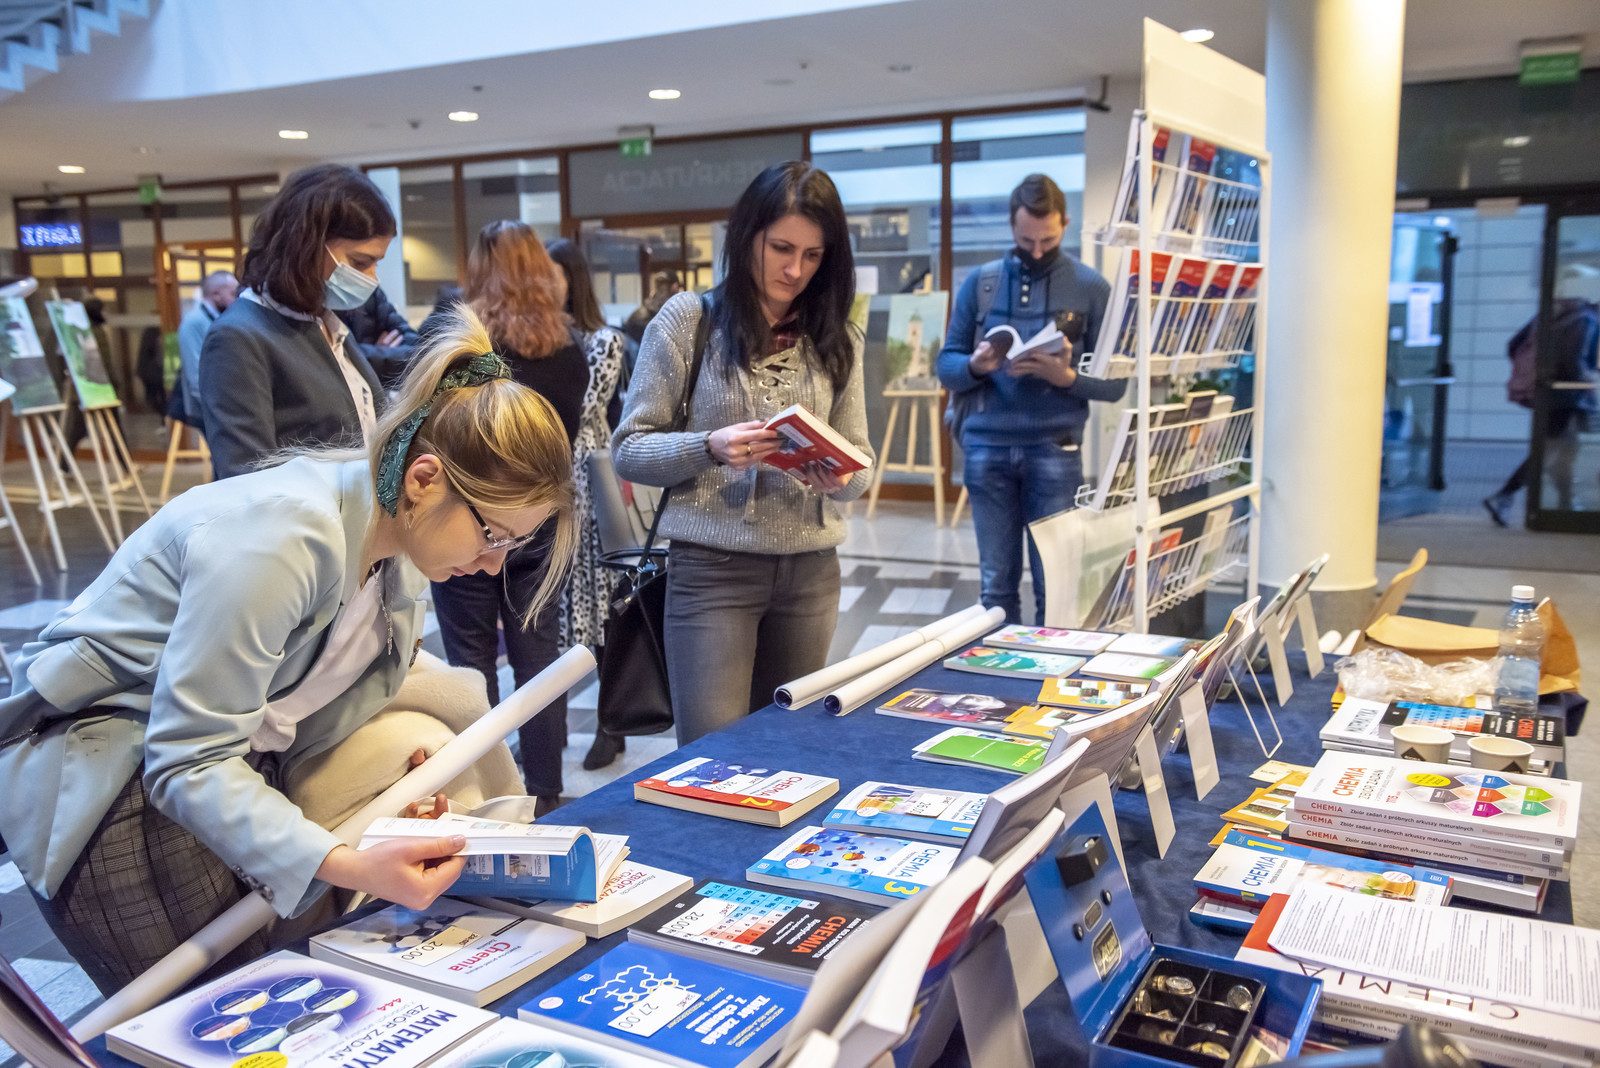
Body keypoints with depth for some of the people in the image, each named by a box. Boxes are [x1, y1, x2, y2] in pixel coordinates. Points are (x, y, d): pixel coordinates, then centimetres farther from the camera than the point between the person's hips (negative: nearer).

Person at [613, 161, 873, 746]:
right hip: (712, 569, -4)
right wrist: (710, 448, -22)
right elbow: (628, 450, -4)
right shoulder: (688, 319, -3)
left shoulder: (834, 339, 8)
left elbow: (860, 460, 9)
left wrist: (840, 476, -15)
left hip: (810, 571, 4)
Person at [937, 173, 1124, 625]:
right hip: (987, 447, 2)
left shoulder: (1090, 288, 3)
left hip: (1054, 449, -2)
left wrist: (1067, 377, -18)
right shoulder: (980, 282, 9)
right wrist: (975, 366, -14)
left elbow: (1114, 383, 1)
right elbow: (947, 366, 8)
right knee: (997, 583, 7)